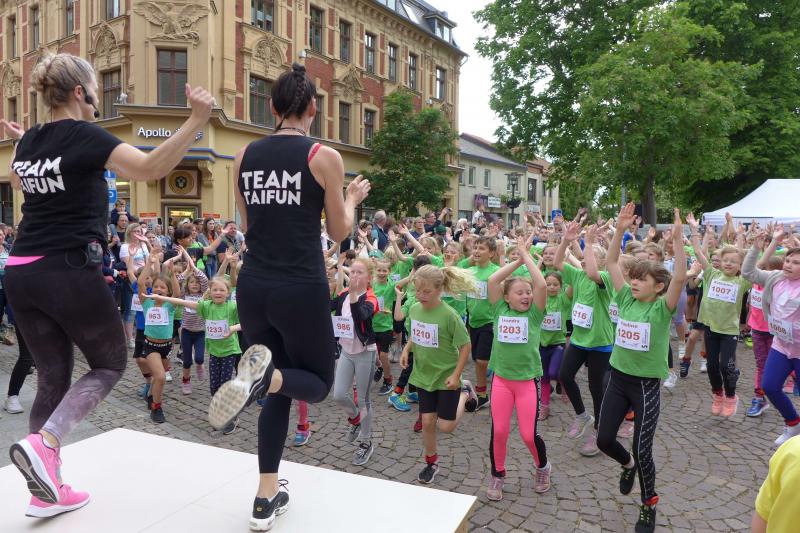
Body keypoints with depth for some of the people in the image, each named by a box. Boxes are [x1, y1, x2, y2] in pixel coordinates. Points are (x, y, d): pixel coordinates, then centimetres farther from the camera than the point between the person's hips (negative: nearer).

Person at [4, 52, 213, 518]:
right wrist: (197, 120, -33)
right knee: (110, 363, 12)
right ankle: (43, 443, -7)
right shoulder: (84, 135, -11)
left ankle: (47, 491, 20)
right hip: (69, 271, -7)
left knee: (53, 378, 14)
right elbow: (151, 168, -28)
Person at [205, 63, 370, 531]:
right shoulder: (324, 157, -7)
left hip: (254, 287, 5)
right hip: (301, 290, -5)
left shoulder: (246, 156, 6)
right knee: (318, 383, 16)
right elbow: (339, 232, 0)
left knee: (278, 391, 20)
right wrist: (353, 197, 18)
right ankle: (266, 374, -19)